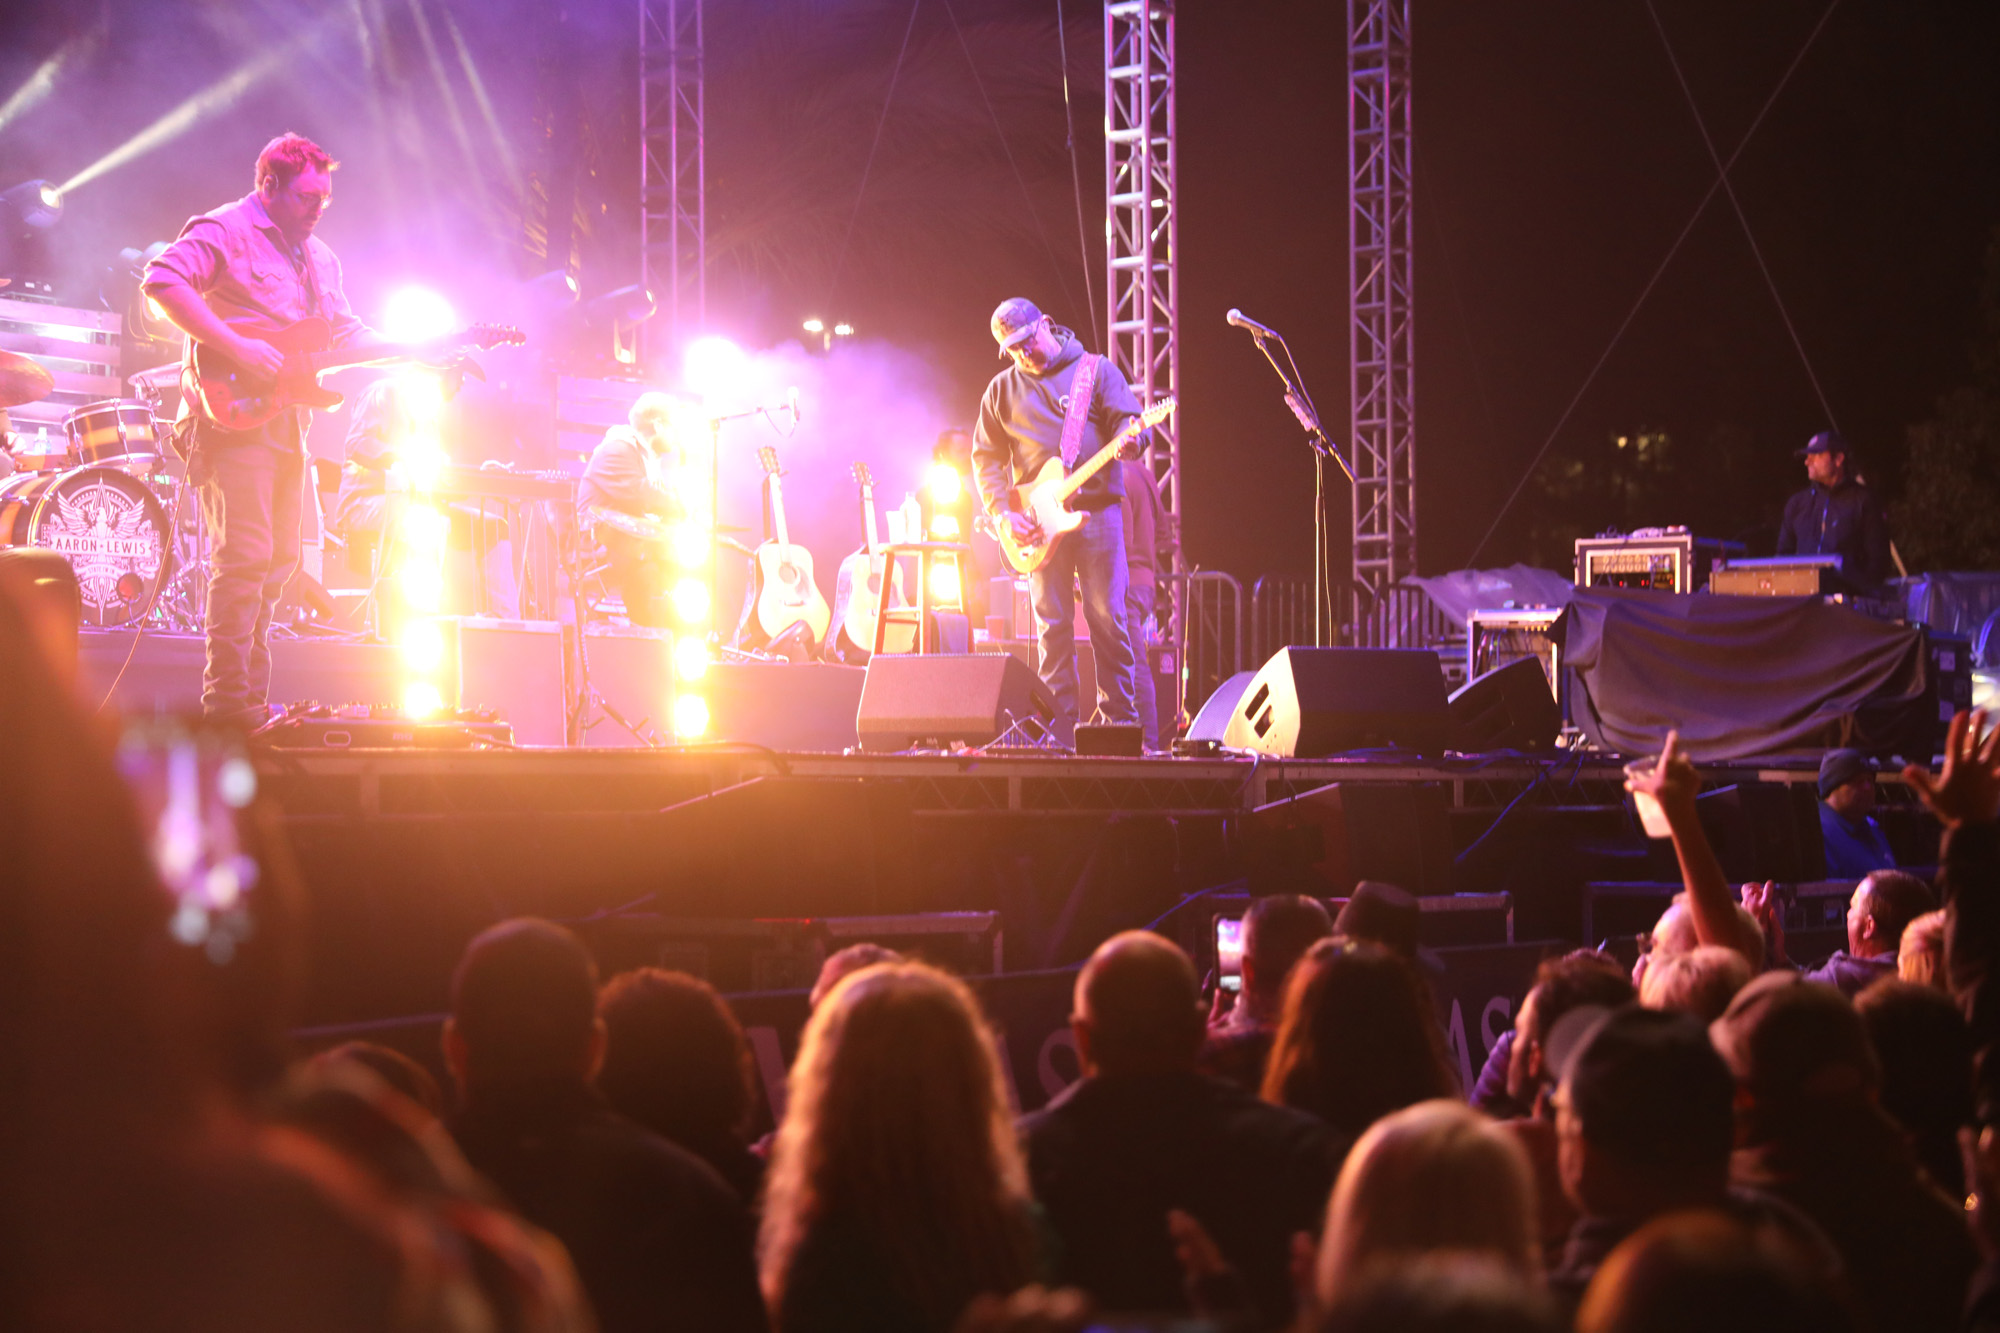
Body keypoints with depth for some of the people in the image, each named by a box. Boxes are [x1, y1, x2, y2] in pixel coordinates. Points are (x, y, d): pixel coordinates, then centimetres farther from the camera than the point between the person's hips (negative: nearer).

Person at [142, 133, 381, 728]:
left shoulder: (317, 256, 21)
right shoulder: (224, 232, -7)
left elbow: (345, 331, 23)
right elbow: (161, 281, -21)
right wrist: (235, 347, -26)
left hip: (286, 424, 9)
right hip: (233, 415, -9)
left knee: (281, 558, 9)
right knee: (246, 555, -13)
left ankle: (254, 694, 16)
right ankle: (226, 698, -10)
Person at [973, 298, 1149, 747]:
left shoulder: (1096, 370, 6)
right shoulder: (1003, 389, 11)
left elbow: (1127, 419, 0)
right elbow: (986, 459, 11)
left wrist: (1130, 438, -24)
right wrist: (1003, 513, -2)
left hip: (1097, 510, -2)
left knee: (1109, 619, -5)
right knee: (1053, 626, 1)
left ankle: (1120, 721, 1)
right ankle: (1061, 730, 2)